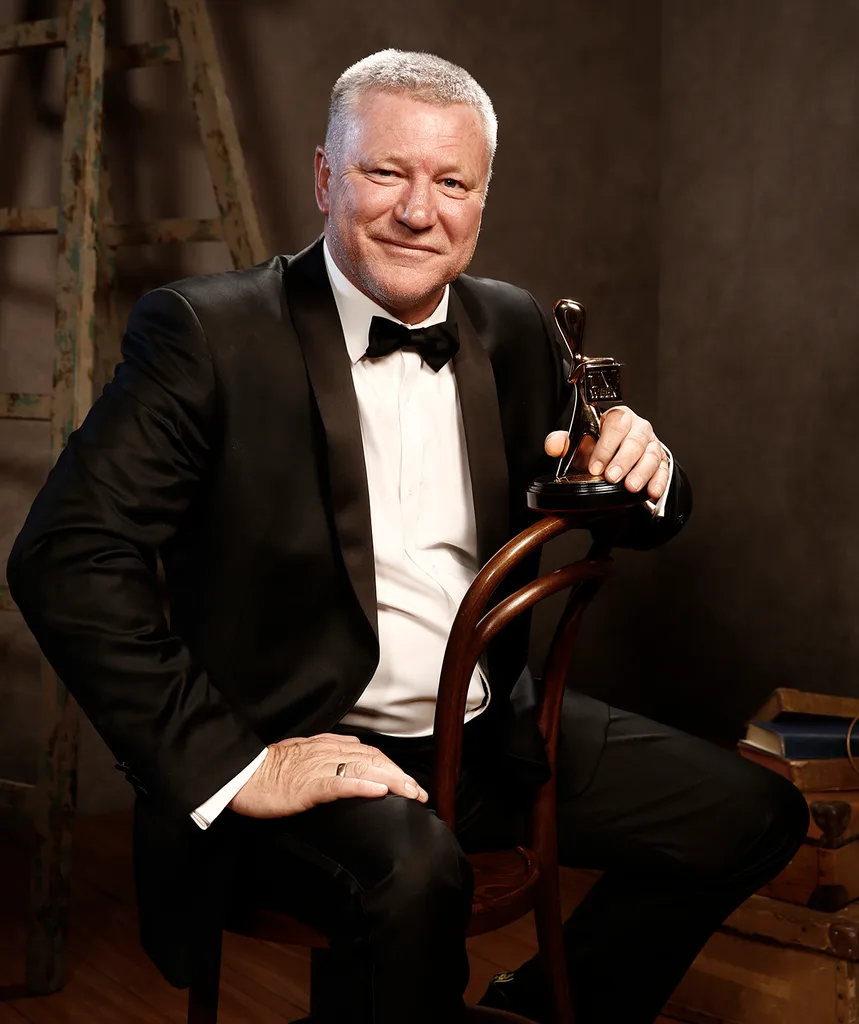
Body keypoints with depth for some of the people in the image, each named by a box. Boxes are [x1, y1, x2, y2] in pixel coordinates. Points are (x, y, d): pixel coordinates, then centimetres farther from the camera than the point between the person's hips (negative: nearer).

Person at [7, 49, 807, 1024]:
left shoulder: (512, 330, 7)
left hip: (492, 731, 7)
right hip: (303, 751, -6)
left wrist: (641, 468, -9)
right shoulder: (206, 333, -12)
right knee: (412, 871, -36)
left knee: (756, 814, 5)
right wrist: (234, 767, -23)